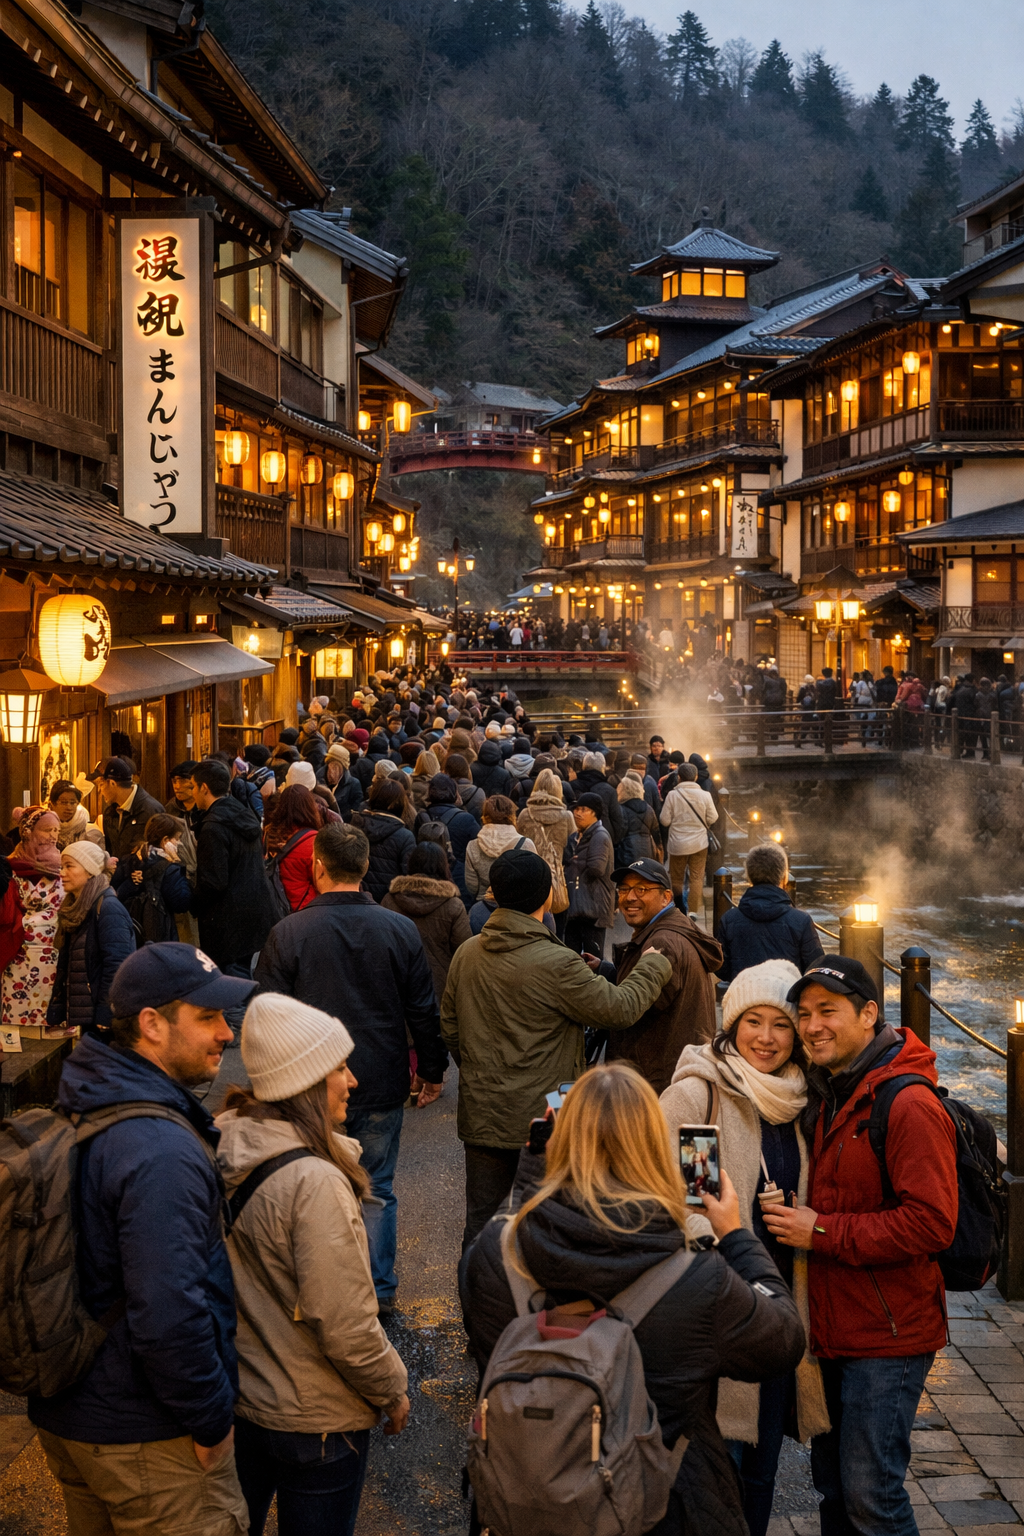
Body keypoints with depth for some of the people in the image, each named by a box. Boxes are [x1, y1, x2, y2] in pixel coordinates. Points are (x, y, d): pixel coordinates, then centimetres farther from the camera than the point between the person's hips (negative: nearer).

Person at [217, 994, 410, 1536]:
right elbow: (345, 1325, -26)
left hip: (234, 1399, 7)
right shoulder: (314, 1183, -29)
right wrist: (393, 1390, -9)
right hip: (312, 1420, -7)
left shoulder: (216, 1151, -6)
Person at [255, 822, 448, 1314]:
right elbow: (423, 1009, 1)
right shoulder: (400, 929, -6)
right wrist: (432, 1069, 13)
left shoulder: (288, 933, -12)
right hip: (382, 1086, 2)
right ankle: (380, 1290, 22)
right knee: (377, 1190, 15)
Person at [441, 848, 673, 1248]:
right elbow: (619, 1008, -12)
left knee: (481, 1226, 12)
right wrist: (653, 965, 5)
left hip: (481, 1116, 6)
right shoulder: (555, 963, -20)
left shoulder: (466, 954, 1)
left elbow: (451, 1030, 11)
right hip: (543, 1121, -5)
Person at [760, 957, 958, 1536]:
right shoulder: (831, 1099, 13)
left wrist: (822, 1232, -20)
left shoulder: (910, 1105, -17)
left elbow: (931, 1224, -24)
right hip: (834, 1330, 9)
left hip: (889, 1336, -9)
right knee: (833, 1483, 17)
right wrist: (796, 1218, 8)